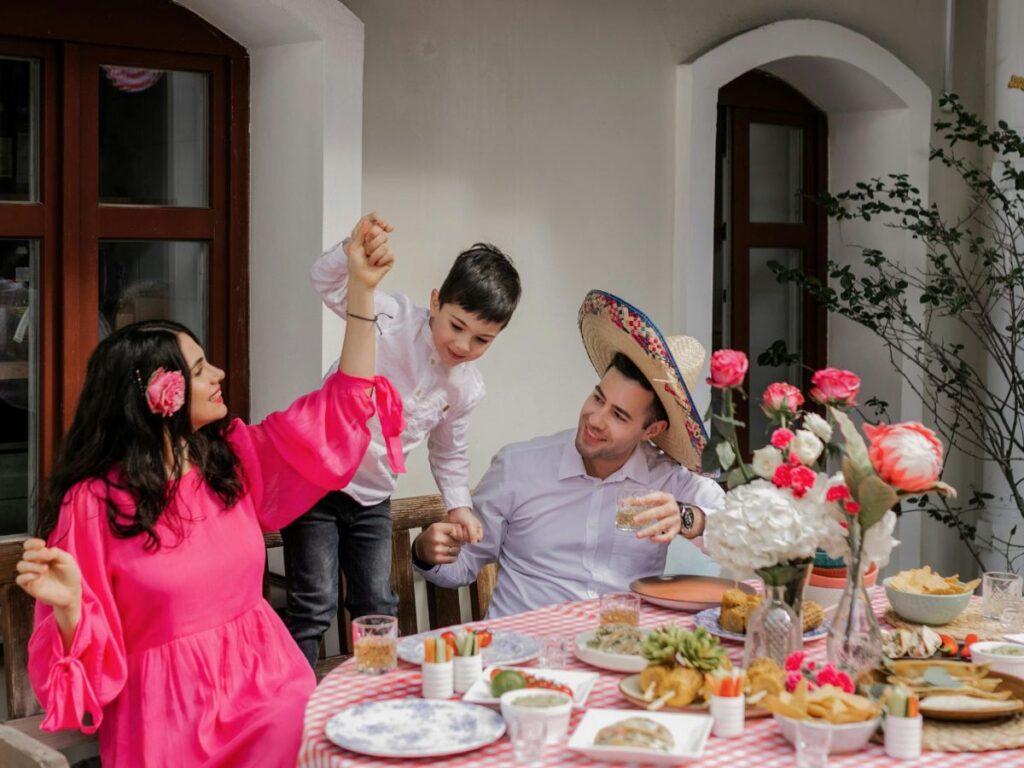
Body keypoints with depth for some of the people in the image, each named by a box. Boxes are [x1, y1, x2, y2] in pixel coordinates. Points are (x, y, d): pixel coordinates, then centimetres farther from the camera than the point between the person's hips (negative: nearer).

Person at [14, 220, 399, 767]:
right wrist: (67, 604, -28)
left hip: (265, 681, 6)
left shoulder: (234, 457, 8)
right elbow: (88, 656, -5)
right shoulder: (93, 503, -8)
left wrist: (362, 291, 5)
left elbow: (341, 409, 11)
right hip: (170, 710, -5)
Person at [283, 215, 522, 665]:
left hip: (372, 497, 6)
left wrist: (458, 504, 9)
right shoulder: (393, 319, -15)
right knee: (315, 605, -8)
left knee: (378, 607, 13)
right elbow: (327, 283, -24)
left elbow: (449, 451, 18)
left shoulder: (467, 389, 1)